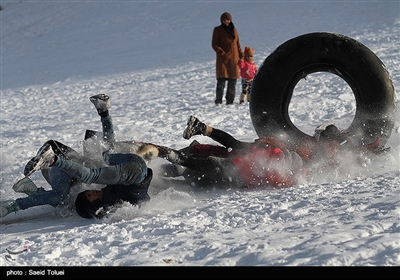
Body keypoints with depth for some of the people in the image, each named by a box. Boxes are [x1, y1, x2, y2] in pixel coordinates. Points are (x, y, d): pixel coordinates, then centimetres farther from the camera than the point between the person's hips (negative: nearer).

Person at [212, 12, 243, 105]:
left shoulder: (234, 30, 16)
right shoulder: (218, 30, 3)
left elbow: (238, 44, 21)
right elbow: (214, 44, -2)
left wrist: (241, 55, 11)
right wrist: (221, 52, -16)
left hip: (233, 59, 5)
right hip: (222, 59, -5)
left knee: (233, 81, 5)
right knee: (221, 80, -13)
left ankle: (230, 101, 12)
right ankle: (218, 101, -9)